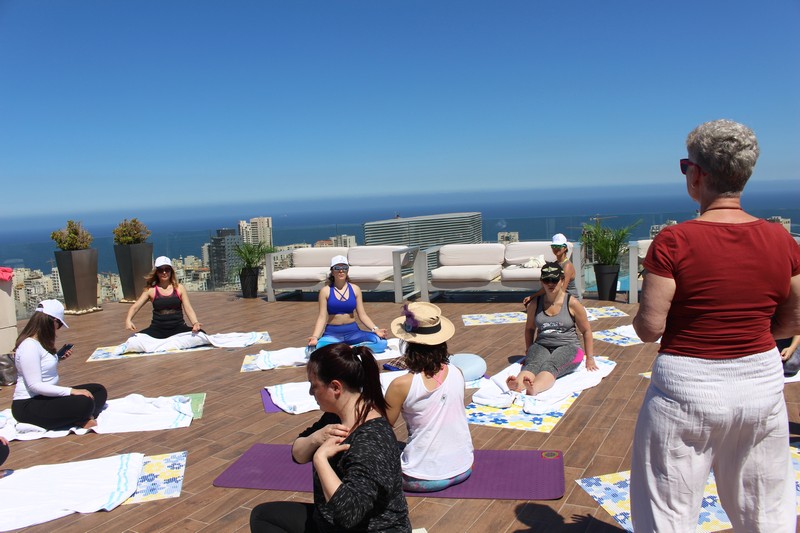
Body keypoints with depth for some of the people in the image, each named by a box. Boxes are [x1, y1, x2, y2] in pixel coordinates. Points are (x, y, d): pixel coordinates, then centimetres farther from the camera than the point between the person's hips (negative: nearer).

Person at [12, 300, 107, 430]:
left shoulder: (41, 342, 12)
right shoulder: (29, 346, -19)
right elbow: (34, 385, -25)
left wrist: (59, 358, 10)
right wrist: (71, 391, -28)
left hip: (47, 397, 11)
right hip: (29, 406, -11)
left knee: (99, 390, 1)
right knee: (84, 403, -33)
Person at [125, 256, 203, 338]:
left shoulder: (179, 288, 4)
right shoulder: (151, 290, 5)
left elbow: (188, 309, -1)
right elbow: (135, 307, 2)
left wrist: (195, 323, -20)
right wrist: (128, 320, -20)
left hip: (178, 328, -1)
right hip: (158, 329, 1)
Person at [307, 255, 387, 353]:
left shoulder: (355, 289, 6)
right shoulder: (326, 291, -1)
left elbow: (362, 315, 6)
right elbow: (322, 317, -4)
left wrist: (375, 329, -10)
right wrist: (315, 337, -20)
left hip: (353, 331, 2)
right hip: (332, 333, -2)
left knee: (381, 342, -23)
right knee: (316, 348, -34)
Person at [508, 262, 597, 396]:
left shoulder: (572, 303, 0)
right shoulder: (536, 303, 7)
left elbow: (586, 331, 6)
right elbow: (529, 328, 22)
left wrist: (590, 358, 4)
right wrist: (529, 351, 14)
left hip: (568, 348, -2)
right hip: (541, 346, 2)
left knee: (550, 366, -38)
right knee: (533, 363, -35)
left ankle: (533, 388, -71)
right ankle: (518, 385, -69)